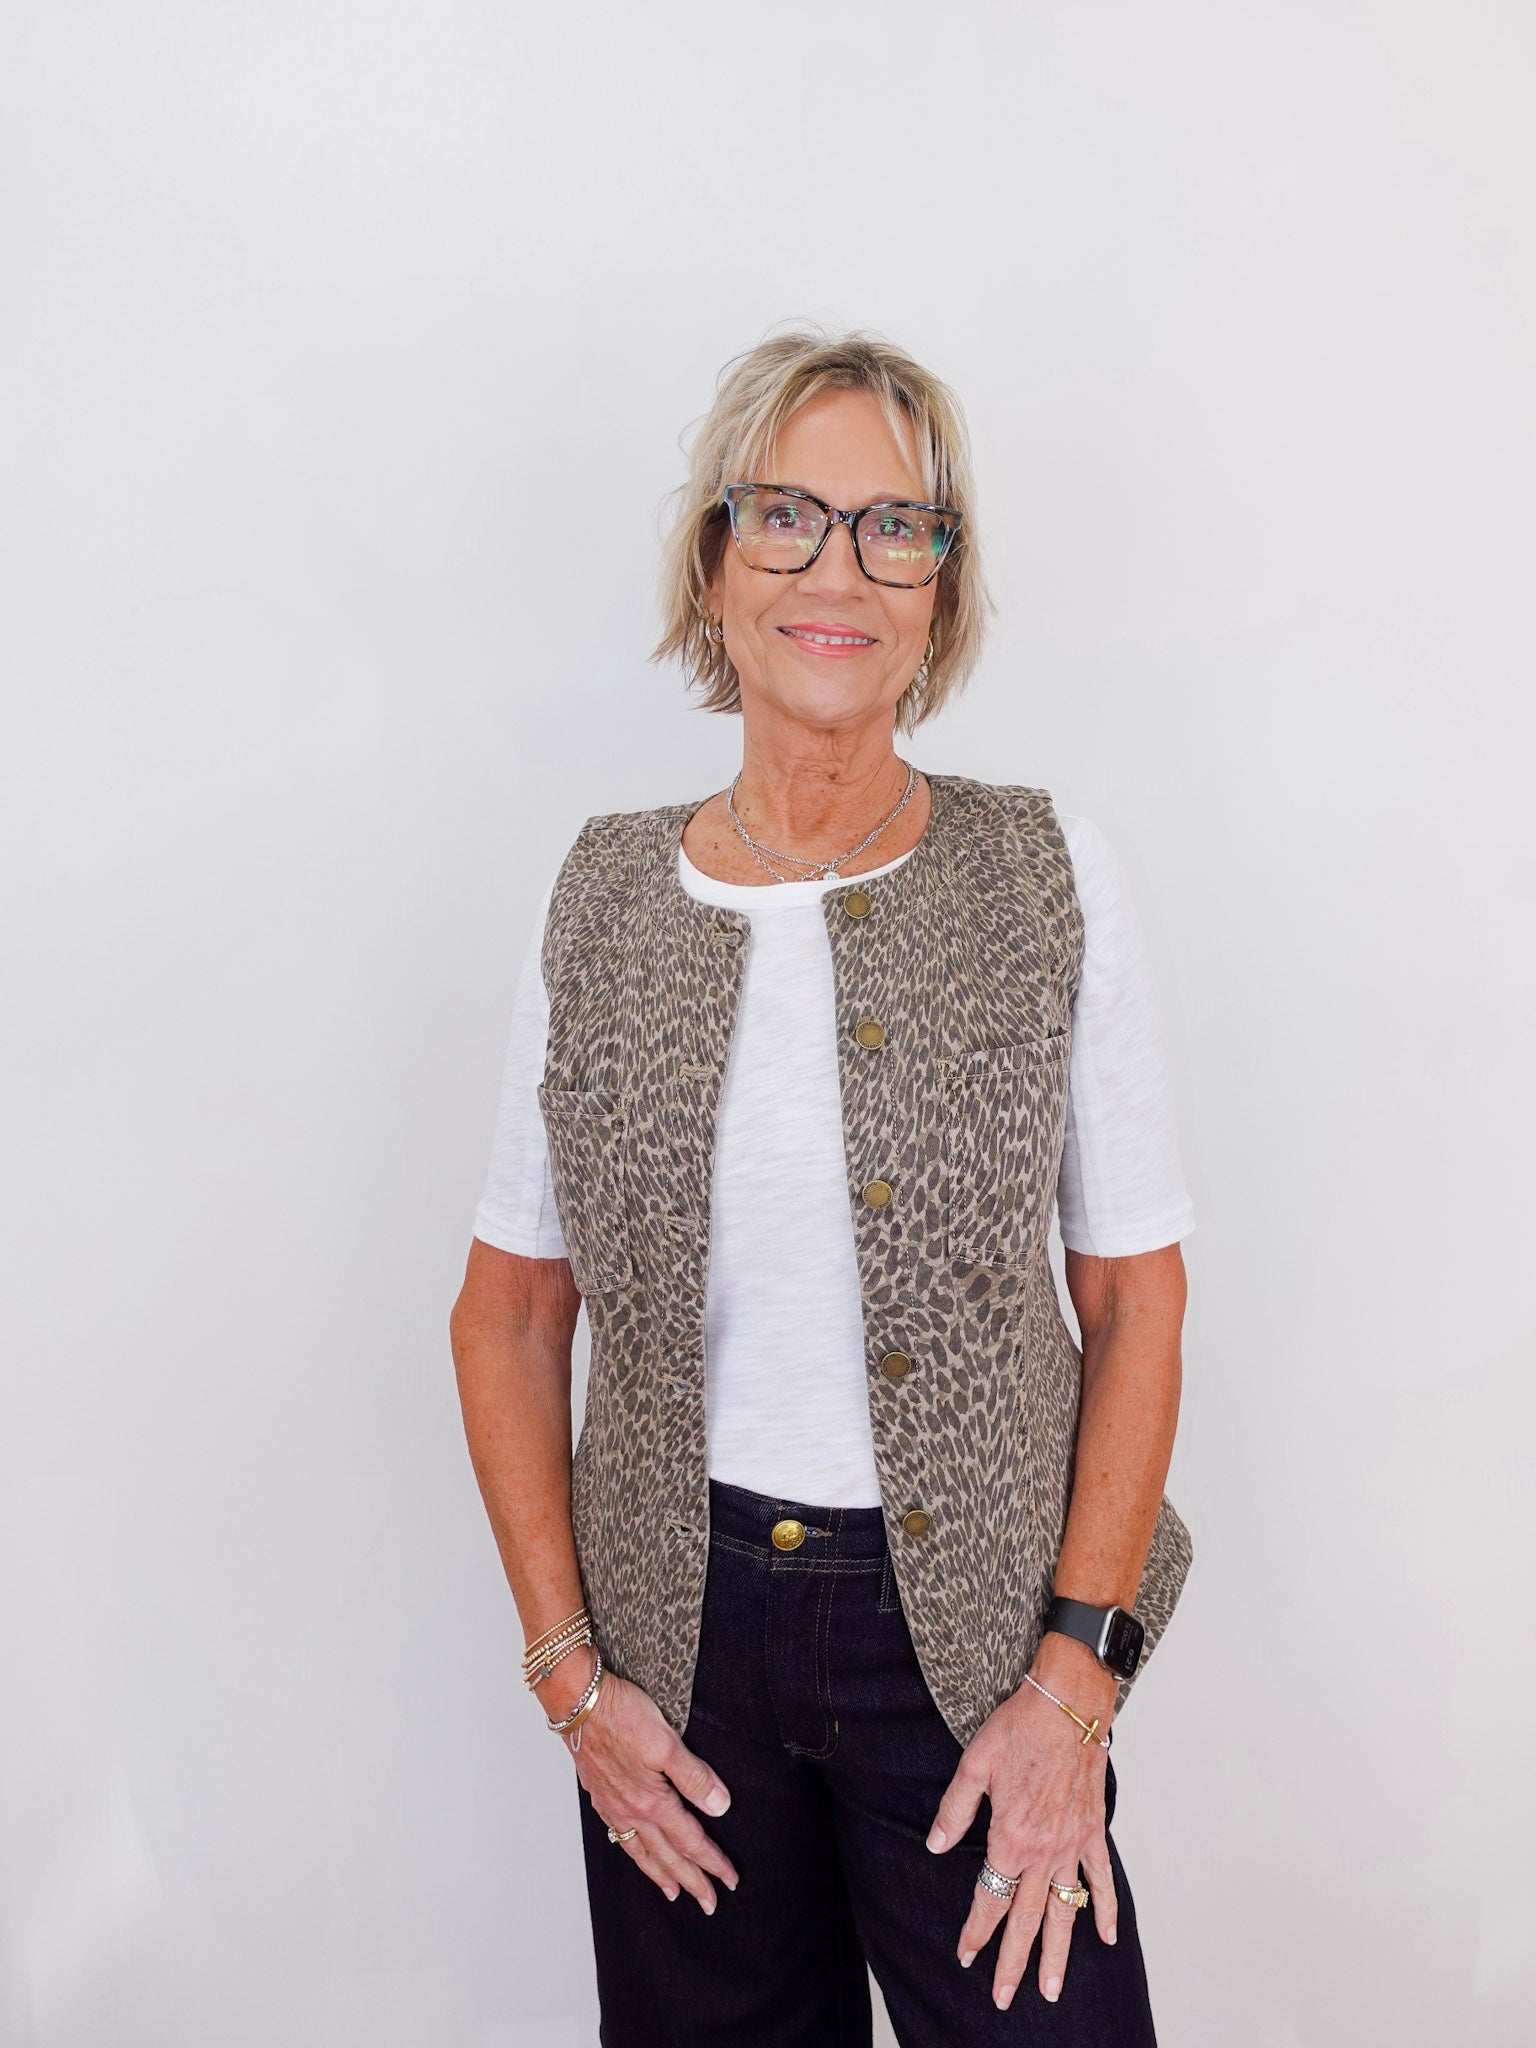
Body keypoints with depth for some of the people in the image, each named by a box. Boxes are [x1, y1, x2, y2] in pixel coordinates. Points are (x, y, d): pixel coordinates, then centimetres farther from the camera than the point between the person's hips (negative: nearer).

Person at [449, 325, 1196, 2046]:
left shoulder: (1051, 883, -7)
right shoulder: (601, 902, -3)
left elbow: (1137, 1301, -4)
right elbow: (507, 1319, 2)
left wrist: (1075, 1675, -9)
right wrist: (569, 1673, -2)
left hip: (978, 1626, -1)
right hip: (680, 1622, 2)